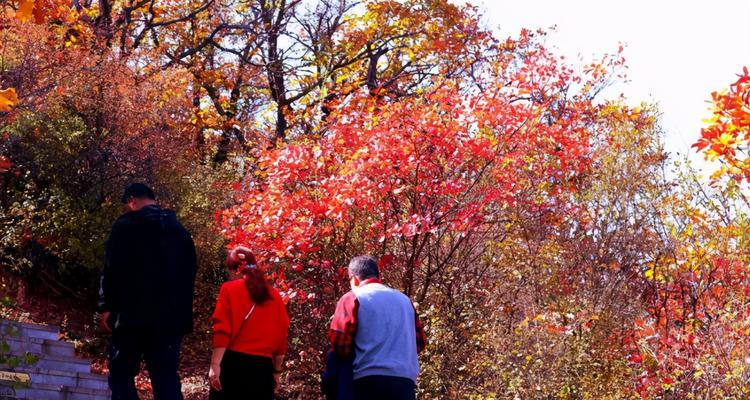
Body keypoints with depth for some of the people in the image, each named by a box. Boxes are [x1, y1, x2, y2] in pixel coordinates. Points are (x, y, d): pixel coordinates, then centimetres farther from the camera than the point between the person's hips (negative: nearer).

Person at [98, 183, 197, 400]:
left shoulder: (125, 226, 0)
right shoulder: (180, 231, 14)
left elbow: (111, 270, -6)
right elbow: (189, 275, 14)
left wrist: (106, 306, -2)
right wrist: (182, 315, 16)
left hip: (133, 315, -4)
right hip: (170, 318, 4)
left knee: (121, 376, 3)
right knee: (167, 378, 5)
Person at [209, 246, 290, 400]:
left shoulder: (229, 290, 0)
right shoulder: (274, 295, 11)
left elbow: (223, 331, -9)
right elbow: (282, 336, 11)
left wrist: (215, 365, -10)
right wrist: (277, 371, 19)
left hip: (233, 363, -3)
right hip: (263, 367, 3)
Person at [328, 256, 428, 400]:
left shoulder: (352, 298, 4)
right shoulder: (404, 299, 21)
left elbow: (338, 342, -4)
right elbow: (420, 341, 23)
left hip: (369, 380, -4)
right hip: (406, 380, 4)